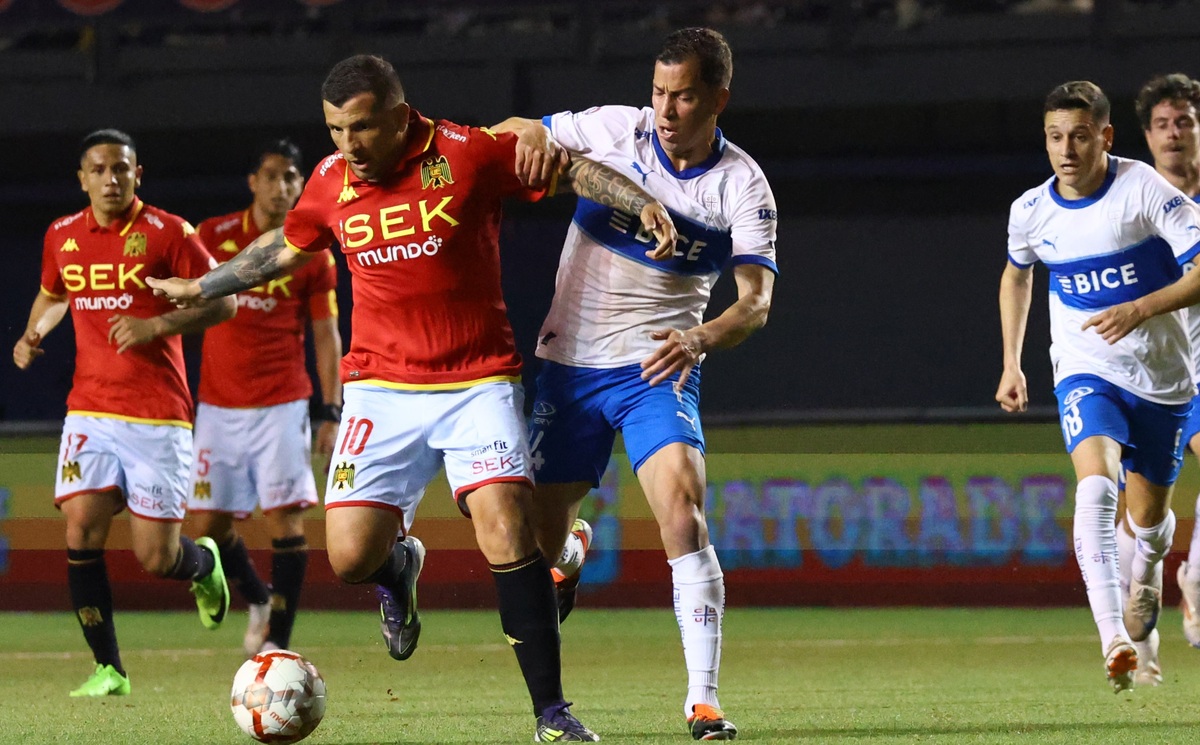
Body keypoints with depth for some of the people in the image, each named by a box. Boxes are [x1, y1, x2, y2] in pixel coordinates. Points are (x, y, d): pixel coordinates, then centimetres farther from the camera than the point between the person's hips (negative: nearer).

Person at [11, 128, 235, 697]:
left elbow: (223, 303, -4)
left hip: (157, 415, -4)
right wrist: (34, 334, 7)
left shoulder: (166, 233, -5)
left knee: (156, 558, -5)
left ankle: (205, 564, 33)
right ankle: (108, 670, -3)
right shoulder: (62, 236, 8)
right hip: (89, 409, 4)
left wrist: (157, 326, -17)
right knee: (81, 529, -13)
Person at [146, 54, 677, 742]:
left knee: (507, 530, -19)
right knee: (350, 556, -8)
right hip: (381, 388, 3)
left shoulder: (469, 154, -9)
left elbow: (572, 169, 2)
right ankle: (400, 568, 32)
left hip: (478, 381, -3)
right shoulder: (331, 183, 3)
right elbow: (285, 247, 23)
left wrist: (644, 203, -12)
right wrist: (201, 288, 33)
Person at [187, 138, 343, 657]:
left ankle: (278, 640, -5)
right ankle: (259, 601, 28)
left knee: (286, 517, -10)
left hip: (281, 407, -2)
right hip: (218, 407, 2)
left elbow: (326, 336, 4)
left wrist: (332, 411, -3)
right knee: (209, 523, 2)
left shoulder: (312, 254, 1)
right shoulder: (213, 236, 4)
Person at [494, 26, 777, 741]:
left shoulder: (744, 187, -7)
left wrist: (700, 338, -36)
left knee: (682, 507, -25)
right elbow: (511, 135, 8)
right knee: (538, 540, 5)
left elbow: (756, 303, -14)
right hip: (568, 362, 2)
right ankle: (572, 546, 46)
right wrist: (535, 140, -18)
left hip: (658, 368, -2)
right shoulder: (617, 129, -4)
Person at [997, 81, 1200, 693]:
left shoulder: (1144, 190, -15)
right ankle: (1114, 640, -39)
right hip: (1085, 372, 0)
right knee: (1096, 483, -27)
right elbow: (1016, 274, 20)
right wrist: (1011, 363, 17)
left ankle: (1147, 573, 52)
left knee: (1148, 517, 12)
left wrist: (1141, 309, -29)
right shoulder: (1032, 212, -3)